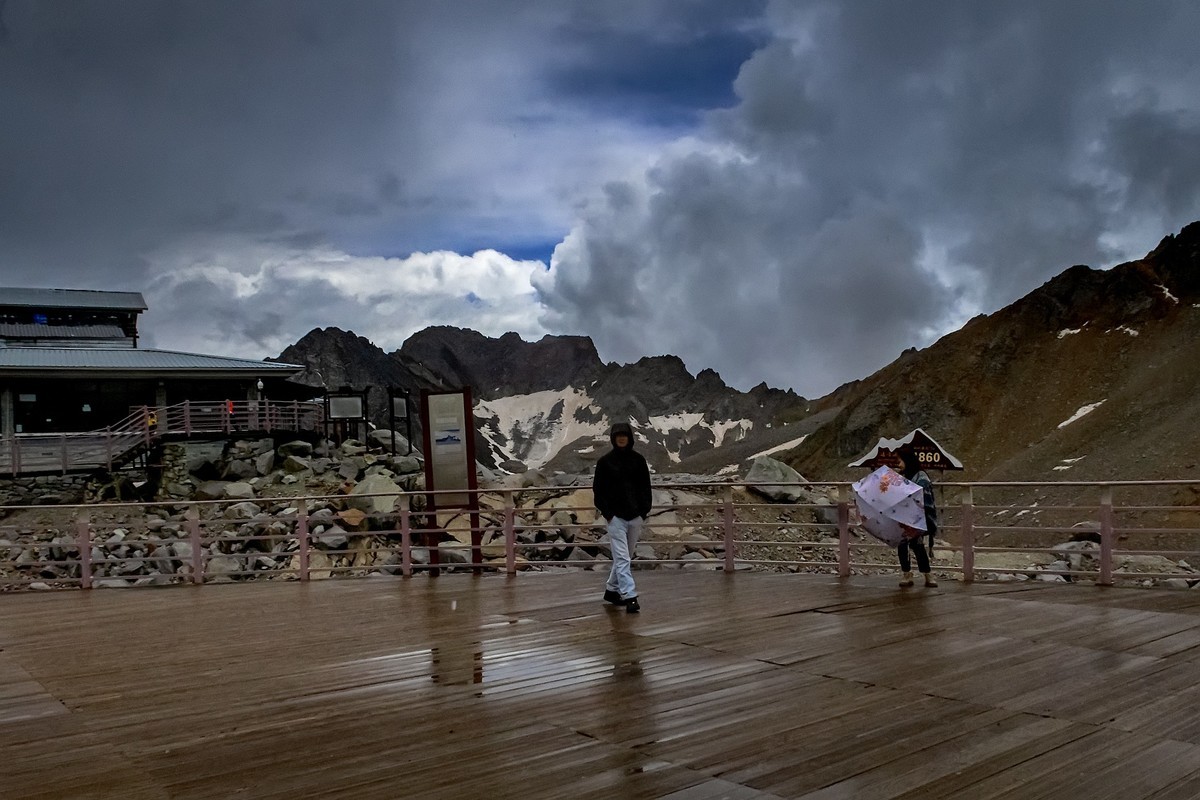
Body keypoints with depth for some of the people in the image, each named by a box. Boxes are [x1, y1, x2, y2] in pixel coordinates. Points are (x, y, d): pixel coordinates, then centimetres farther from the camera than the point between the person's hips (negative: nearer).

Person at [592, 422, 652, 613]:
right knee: (622, 558, -9)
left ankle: (612, 590, 28)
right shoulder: (605, 461, -3)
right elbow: (598, 489, 0)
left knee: (626, 557, 13)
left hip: (635, 516, 4)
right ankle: (629, 597, -14)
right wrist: (606, 513, -7)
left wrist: (645, 510, 0)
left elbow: (645, 487, 8)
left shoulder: (638, 459, 4)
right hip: (615, 516, -4)